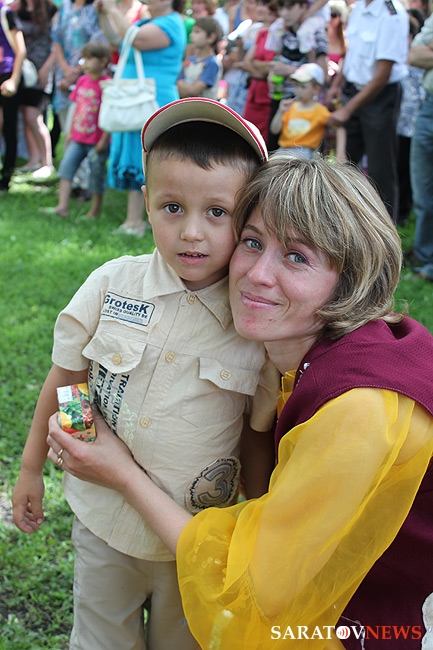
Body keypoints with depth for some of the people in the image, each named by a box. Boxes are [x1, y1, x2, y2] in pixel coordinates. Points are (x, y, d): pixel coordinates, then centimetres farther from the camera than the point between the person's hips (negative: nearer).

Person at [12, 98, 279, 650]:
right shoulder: (112, 284, -14)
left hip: (198, 537, -1)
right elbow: (64, 378, 0)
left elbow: (262, 429, -4)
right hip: (103, 521, 1)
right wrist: (31, 465, 9)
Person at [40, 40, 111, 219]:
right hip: (78, 138, 7)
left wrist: (104, 139, -15)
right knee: (66, 166, -4)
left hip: (96, 141, -6)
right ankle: (62, 207, -5)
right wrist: (70, 133, 16)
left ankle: (95, 211, 19)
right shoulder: (82, 80, 8)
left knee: (96, 175, 5)